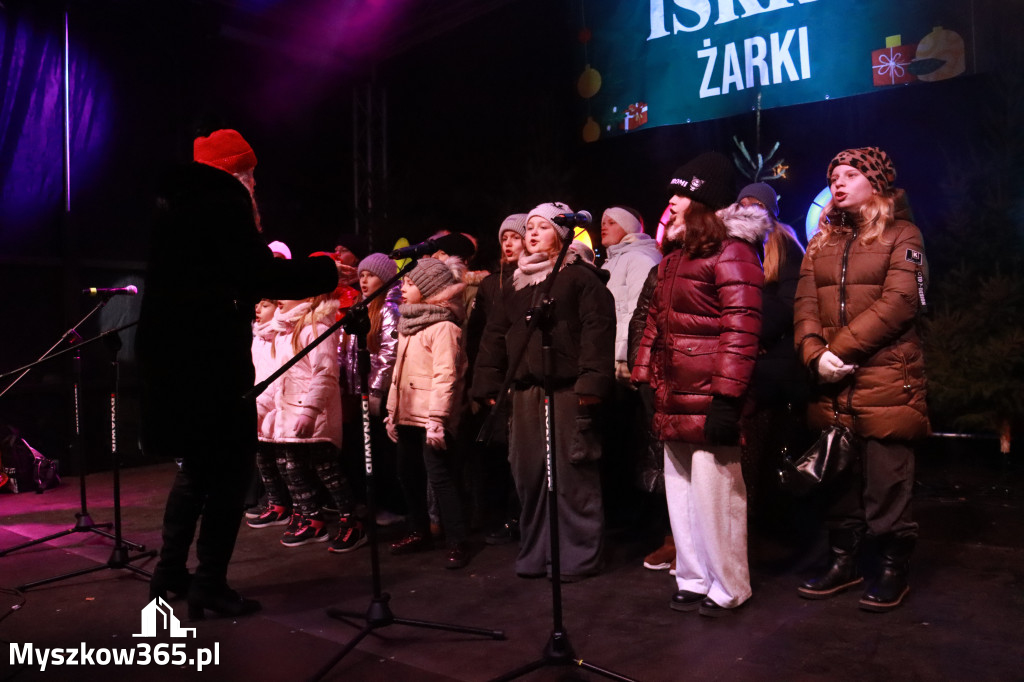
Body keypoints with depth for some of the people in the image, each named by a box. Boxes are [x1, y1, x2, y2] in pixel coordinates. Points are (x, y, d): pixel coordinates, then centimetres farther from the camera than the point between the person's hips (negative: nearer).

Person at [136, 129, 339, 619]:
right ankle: (209, 587, 7)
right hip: (210, 353, -9)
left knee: (198, 463, 20)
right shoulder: (223, 197, -10)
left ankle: (170, 571, 26)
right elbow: (257, 274, -17)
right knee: (229, 468, 1)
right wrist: (326, 271, -5)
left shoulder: (172, 198, 17)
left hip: (171, 350, 9)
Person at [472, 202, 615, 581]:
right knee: (529, 474, 9)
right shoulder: (517, 283, 20)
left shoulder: (581, 277, 0)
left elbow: (598, 330, -10)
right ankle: (535, 553, 22)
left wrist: (591, 383, -19)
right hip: (525, 391, 6)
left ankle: (578, 556, 9)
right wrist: (487, 384, 12)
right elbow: (495, 334, 20)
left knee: (572, 474, -3)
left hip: (567, 390, -6)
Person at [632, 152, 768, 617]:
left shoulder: (731, 252, -8)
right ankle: (692, 579, 28)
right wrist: (643, 378, 14)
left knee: (713, 490, -2)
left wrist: (726, 398, -21)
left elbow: (741, 329, -16)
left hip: (708, 399, -9)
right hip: (674, 399, 9)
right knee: (680, 490, 14)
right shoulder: (675, 260, 20)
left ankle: (727, 588, 15)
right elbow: (656, 322, 20)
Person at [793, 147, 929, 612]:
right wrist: (815, 355, -13)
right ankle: (844, 560, 26)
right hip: (832, 385, 5)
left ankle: (894, 569, 17)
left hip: (885, 381, -5)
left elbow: (899, 303, -12)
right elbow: (805, 304, 5)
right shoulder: (822, 242, 16)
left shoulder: (902, 236, 2)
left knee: (887, 481, 0)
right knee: (838, 475, 12)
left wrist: (841, 350, -17)